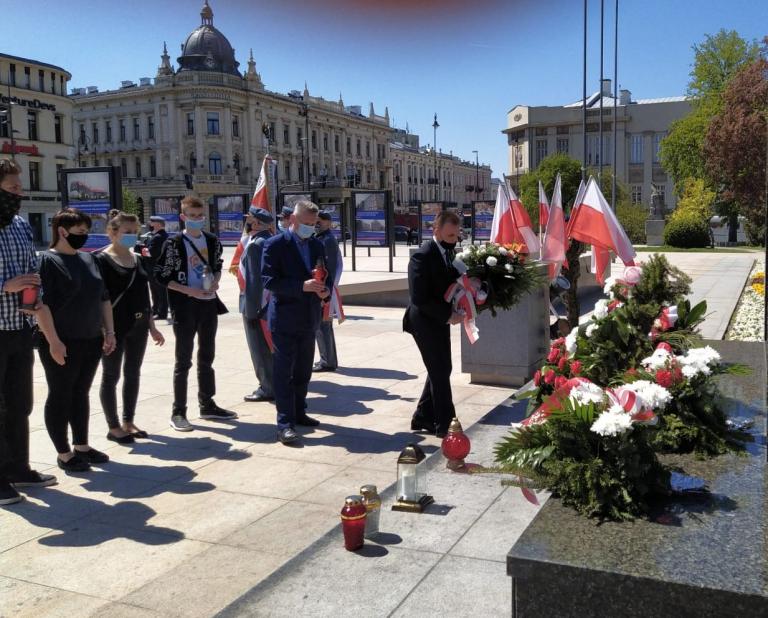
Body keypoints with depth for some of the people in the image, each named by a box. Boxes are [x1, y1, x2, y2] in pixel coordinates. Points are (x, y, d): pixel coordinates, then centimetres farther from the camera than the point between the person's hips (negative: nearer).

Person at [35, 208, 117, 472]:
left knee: (81, 393, 14)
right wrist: (53, 341, -22)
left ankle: (82, 446, 25)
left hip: (91, 341, 7)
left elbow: (104, 298, 16)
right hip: (62, 344, -6)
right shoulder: (46, 260, -9)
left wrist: (109, 331, 10)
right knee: (60, 396, 4)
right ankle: (64, 453, 12)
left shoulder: (88, 258, 12)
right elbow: (40, 303, -17)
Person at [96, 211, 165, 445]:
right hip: (114, 326, -7)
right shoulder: (101, 259, -9)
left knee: (133, 373, 12)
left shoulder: (138, 259, 12)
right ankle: (114, 427, 12)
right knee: (111, 375, 3)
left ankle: (129, 422, 23)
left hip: (138, 326, 7)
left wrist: (152, 327, 15)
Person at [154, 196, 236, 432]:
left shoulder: (213, 241, 7)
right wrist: (189, 290, -18)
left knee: (207, 357, 15)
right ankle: (178, 412, 6)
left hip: (209, 305, 6)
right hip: (185, 307, -5)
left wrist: (215, 282, -4)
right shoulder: (174, 244, -8)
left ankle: (207, 405, 26)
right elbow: (161, 276, -8)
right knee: (184, 361, -2)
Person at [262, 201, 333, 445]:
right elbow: (269, 280, -17)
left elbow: (327, 274, 17)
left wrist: (325, 289, -6)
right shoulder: (275, 244, -9)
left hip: (309, 317, 6)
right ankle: (285, 423, -1)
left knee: (303, 370, 16)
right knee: (284, 372, -3)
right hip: (285, 318, -6)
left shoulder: (317, 245, 10)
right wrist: (302, 286, -25)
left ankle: (299, 413, 30)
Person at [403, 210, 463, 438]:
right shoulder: (423, 256, -20)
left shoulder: (449, 253, 6)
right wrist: (448, 315, -20)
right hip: (426, 322, -9)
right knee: (440, 371, -4)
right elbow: (419, 297, -23)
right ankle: (444, 424, 7)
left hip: (440, 320, 9)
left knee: (440, 370, 14)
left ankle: (423, 418, 26)